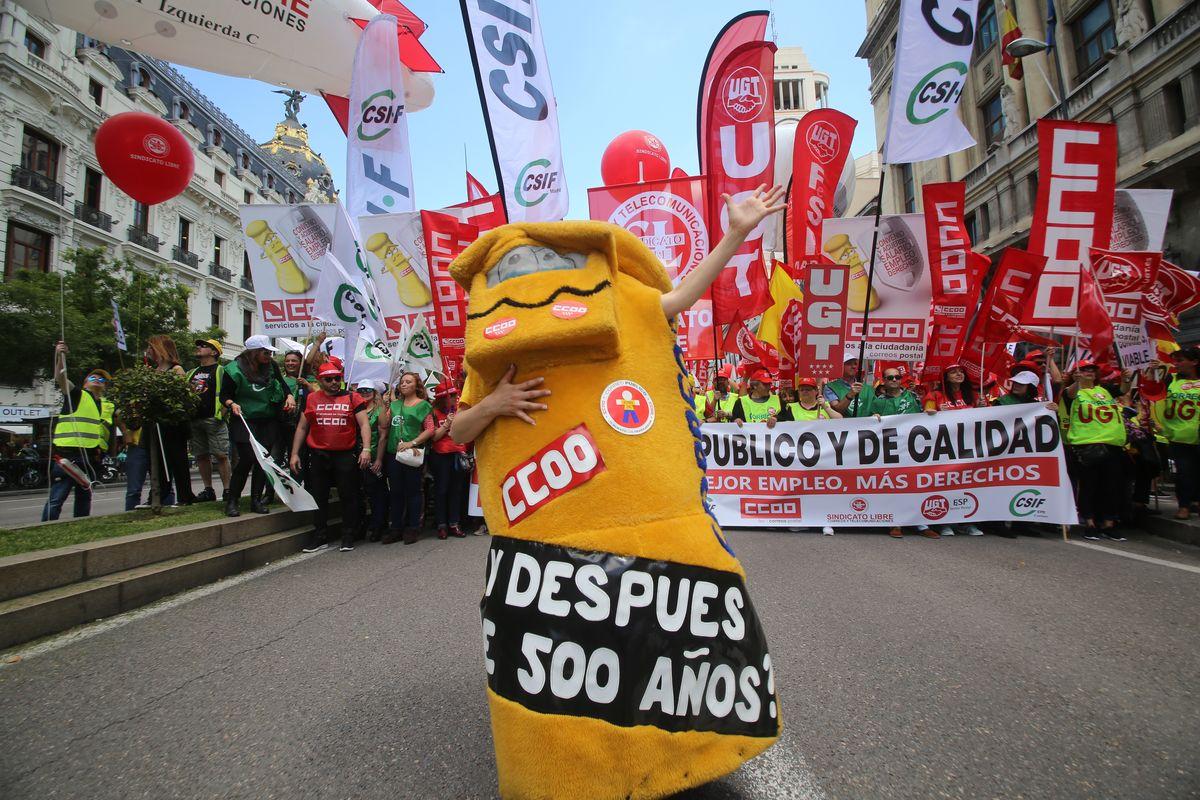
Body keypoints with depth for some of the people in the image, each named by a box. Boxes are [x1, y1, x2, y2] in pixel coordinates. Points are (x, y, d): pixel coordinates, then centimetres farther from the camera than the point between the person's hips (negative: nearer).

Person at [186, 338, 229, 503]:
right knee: (201, 455, 8)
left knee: (221, 455, -10)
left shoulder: (220, 371, 3)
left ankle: (227, 490, -7)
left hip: (213, 419, -7)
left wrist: (222, 412, -16)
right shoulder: (192, 373, 23)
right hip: (194, 420, 7)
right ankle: (208, 490, 15)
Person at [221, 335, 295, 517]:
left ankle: (256, 499, 13)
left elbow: (282, 384, 15)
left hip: (269, 421, 4)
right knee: (247, 459, -11)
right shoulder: (235, 369, -8)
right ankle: (232, 500, 4)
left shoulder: (271, 366, 2)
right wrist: (232, 404, -19)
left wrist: (290, 396, -4)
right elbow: (224, 394, 1)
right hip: (245, 421, -4)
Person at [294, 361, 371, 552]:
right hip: (318, 456, 3)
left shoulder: (352, 398, 1)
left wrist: (366, 449, -17)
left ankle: (348, 537, 14)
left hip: (346, 456, -2)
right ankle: (320, 536, 21)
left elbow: (364, 424, -5)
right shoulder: (311, 399, 8)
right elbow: (302, 427, 12)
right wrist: (294, 453, 7)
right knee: (318, 497, 9)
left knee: (349, 497, 3)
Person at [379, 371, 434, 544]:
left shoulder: (423, 405, 0)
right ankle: (395, 528, 18)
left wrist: (412, 443, -15)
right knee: (395, 492, 9)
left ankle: (413, 528, 11)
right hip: (393, 453, 5)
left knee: (412, 491, 2)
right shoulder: (395, 404, 14)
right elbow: (383, 425, 6)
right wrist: (385, 405, -4)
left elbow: (430, 429, -7)